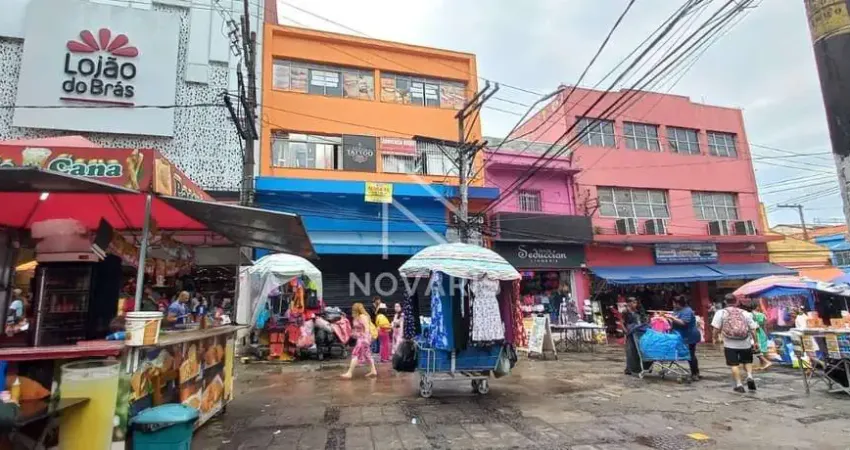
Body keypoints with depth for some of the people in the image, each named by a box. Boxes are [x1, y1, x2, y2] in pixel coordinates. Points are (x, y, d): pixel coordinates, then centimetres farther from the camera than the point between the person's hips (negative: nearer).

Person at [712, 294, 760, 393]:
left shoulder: (721, 312, -2)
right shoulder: (744, 313, 5)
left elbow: (717, 328, -8)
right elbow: (753, 329, 3)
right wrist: (756, 341, 11)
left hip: (730, 344, -2)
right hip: (745, 343, 2)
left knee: (734, 365, 6)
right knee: (747, 361, 22)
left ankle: (739, 384, 2)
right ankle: (749, 376, 1)